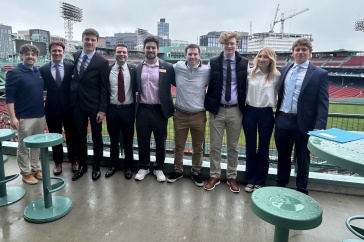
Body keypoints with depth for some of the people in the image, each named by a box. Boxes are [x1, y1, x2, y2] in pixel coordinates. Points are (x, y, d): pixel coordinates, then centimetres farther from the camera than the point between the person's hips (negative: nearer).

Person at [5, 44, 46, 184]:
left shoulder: (39, 72, 9)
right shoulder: (14, 73, -7)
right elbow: (9, 96, -10)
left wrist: (45, 111, 11)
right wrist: (12, 117, -16)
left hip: (40, 115, 5)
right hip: (24, 117, -5)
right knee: (23, 146, 6)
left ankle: (36, 168, 28)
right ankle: (26, 172, 18)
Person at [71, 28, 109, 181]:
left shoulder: (102, 62, -10)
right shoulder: (75, 56, 6)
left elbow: (104, 88, -11)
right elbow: (74, 77, 13)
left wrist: (102, 110, -14)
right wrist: (71, 99, 4)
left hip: (94, 105, -4)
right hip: (77, 103, 4)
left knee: (96, 137, 9)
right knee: (80, 137, 13)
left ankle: (96, 167, 26)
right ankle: (82, 165, 30)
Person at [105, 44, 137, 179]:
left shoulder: (133, 69, -2)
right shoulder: (108, 70, 1)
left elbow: (136, 88, 2)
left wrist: (135, 105, -5)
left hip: (128, 109, -1)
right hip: (112, 109, 1)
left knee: (128, 140, 9)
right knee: (113, 139, 13)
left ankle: (128, 167, 26)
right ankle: (114, 165, 31)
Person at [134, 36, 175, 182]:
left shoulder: (167, 68, -3)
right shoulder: (138, 68, 6)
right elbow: (135, 88, 11)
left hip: (159, 110, -2)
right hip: (142, 110, 2)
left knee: (160, 142, 9)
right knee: (143, 141, 11)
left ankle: (159, 168, 28)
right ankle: (143, 167, 30)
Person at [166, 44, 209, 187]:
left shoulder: (206, 71, -7)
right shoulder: (177, 67, -5)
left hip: (199, 115, 0)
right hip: (180, 114, 1)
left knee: (198, 147, 13)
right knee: (178, 146, 14)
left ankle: (196, 172, 32)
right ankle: (178, 170, 33)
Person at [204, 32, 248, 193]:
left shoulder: (244, 63, 2)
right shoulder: (213, 63, 1)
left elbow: (248, 85, 5)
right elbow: (206, 84, 3)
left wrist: (245, 105, -1)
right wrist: (209, 104, -4)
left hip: (235, 110, 0)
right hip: (217, 109, 0)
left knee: (233, 146, 11)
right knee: (215, 146, 7)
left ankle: (231, 177, 26)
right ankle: (214, 176, 23)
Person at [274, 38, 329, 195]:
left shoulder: (320, 74, -4)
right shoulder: (284, 70, 9)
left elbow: (323, 104, -8)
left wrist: (319, 127, -16)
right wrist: (277, 116, 8)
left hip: (303, 123, -3)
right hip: (282, 120, 4)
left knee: (302, 159, 11)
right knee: (283, 156, 16)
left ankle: (301, 190, 28)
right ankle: (280, 186, 32)